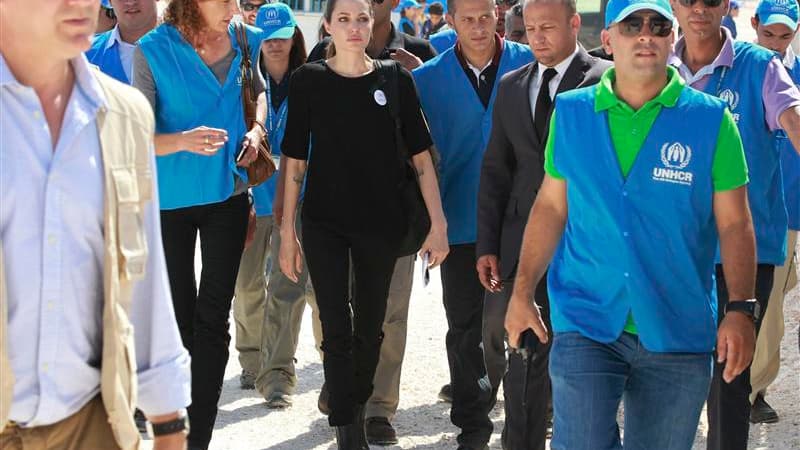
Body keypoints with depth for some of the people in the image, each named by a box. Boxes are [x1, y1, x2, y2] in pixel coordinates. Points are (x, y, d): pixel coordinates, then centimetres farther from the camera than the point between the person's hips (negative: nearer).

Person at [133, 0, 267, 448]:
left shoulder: (246, 42, -2)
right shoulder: (154, 50, -13)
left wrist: (256, 129, 1)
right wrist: (182, 141, -33)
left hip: (227, 192, 2)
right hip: (169, 197, -2)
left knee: (213, 318, -1)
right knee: (179, 315, 11)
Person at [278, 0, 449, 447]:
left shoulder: (396, 80, 0)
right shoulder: (309, 80, -2)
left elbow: (421, 156, 0)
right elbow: (295, 160, 0)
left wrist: (439, 223, -5)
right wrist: (287, 230, -3)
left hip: (381, 222, 1)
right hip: (324, 224, -1)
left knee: (370, 328, 13)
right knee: (336, 330, -3)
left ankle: (358, 407, 35)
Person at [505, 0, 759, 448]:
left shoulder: (711, 120, -3)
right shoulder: (571, 113, 3)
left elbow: (734, 225, -2)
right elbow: (551, 207, 9)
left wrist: (740, 310, -11)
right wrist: (523, 293, 6)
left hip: (679, 332, 0)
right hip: (585, 324, 1)